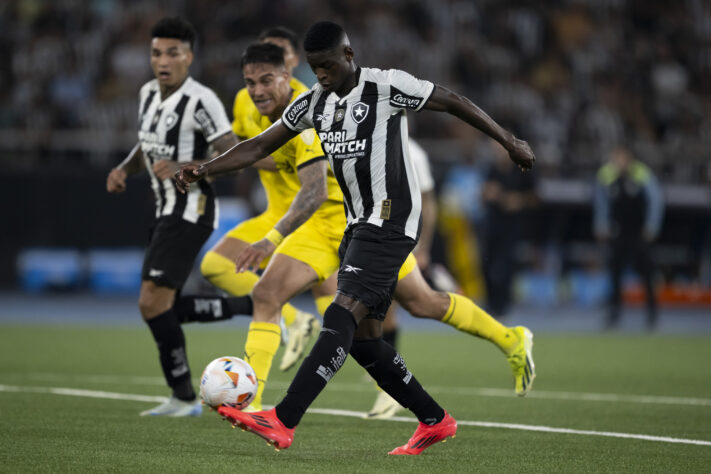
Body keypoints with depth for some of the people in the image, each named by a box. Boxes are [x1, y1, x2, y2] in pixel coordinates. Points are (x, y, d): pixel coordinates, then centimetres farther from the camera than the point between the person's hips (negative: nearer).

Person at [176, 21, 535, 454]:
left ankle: (283, 422, -28)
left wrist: (508, 141, 3)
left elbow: (452, 102, -2)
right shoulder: (314, 102, 10)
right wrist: (205, 170, 0)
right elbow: (260, 146, 13)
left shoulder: (387, 87, -10)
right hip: (359, 225, 9)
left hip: (391, 224, -9)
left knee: (341, 317, -18)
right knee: (362, 337, 7)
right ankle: (435, 421, 19)